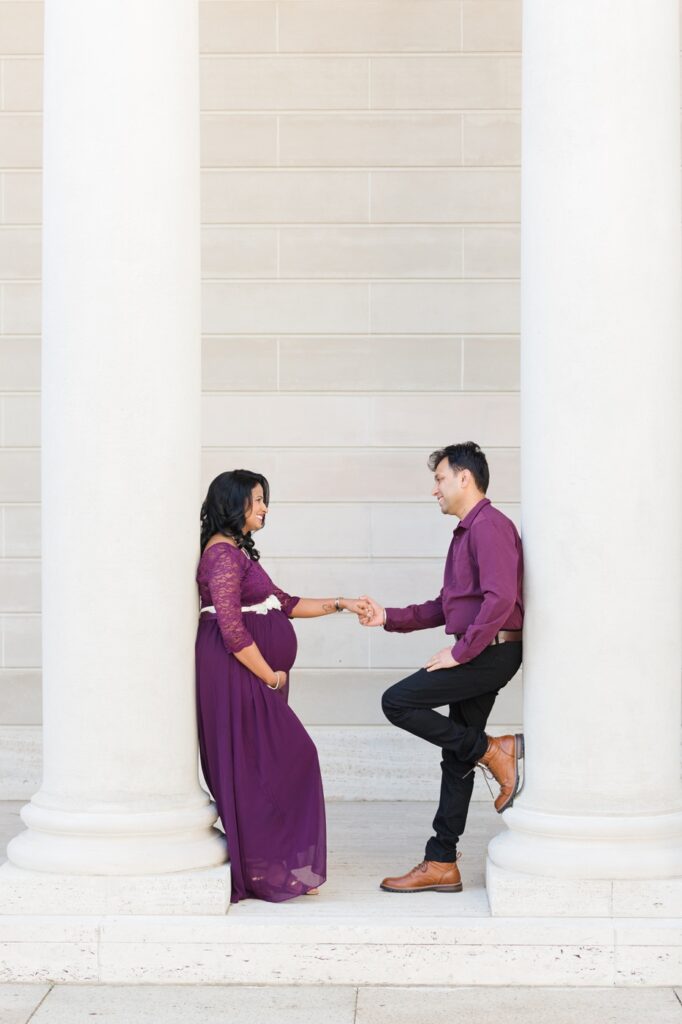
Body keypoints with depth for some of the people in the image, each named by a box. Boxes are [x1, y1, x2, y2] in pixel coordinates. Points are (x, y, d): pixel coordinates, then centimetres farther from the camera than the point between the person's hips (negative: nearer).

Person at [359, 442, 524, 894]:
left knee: (398, 702, -13)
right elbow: (446, 607, 24)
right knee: (457, 757, 9)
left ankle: (495, 751, -8)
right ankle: (441, 864, 12)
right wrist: (389, 617, 15)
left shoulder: (490, 526, -12)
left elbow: (499, 599, -25)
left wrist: (461, 652, -20)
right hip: (479, 655, 10)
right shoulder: (467, 532, 21)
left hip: (490, 651, -10)